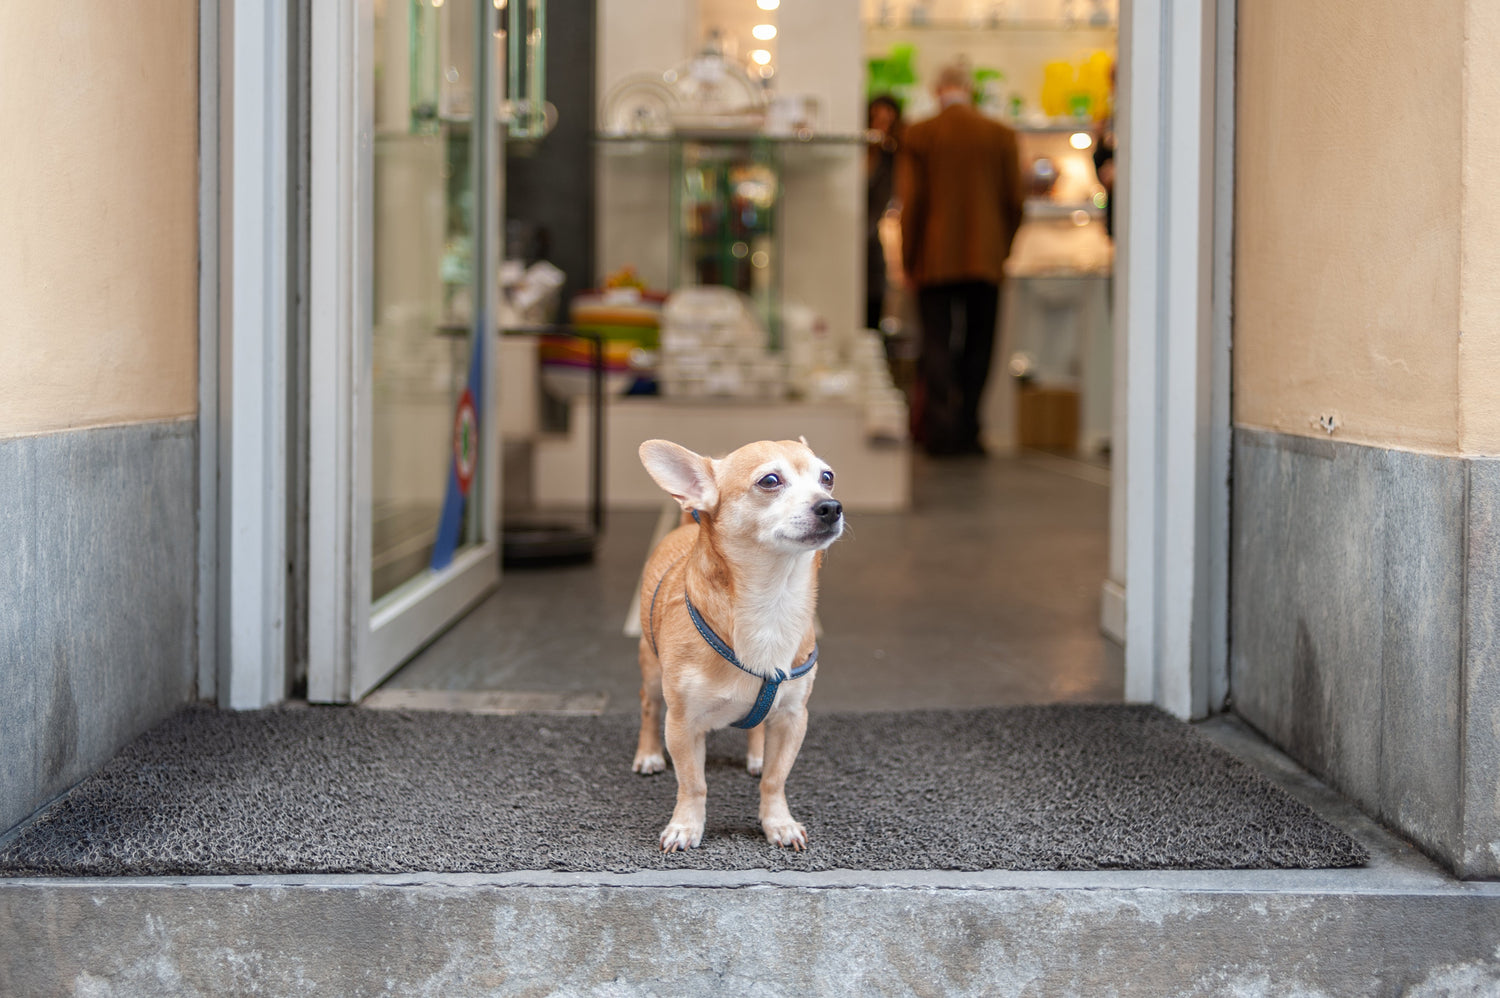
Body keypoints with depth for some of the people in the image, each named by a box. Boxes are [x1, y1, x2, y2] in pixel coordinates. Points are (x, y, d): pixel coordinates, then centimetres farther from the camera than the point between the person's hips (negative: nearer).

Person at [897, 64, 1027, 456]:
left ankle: (941, 433, -6)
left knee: (937, 346, 2)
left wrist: (909, 261, 3)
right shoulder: (1001, 135, 3)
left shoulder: (918, 135, -3)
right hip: (986, 259, 1)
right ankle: (966, 433, 10)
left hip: (935, 261, -1)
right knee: (977, 347, 9)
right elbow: (1015, 200, 3)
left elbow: (911, 201, -4)